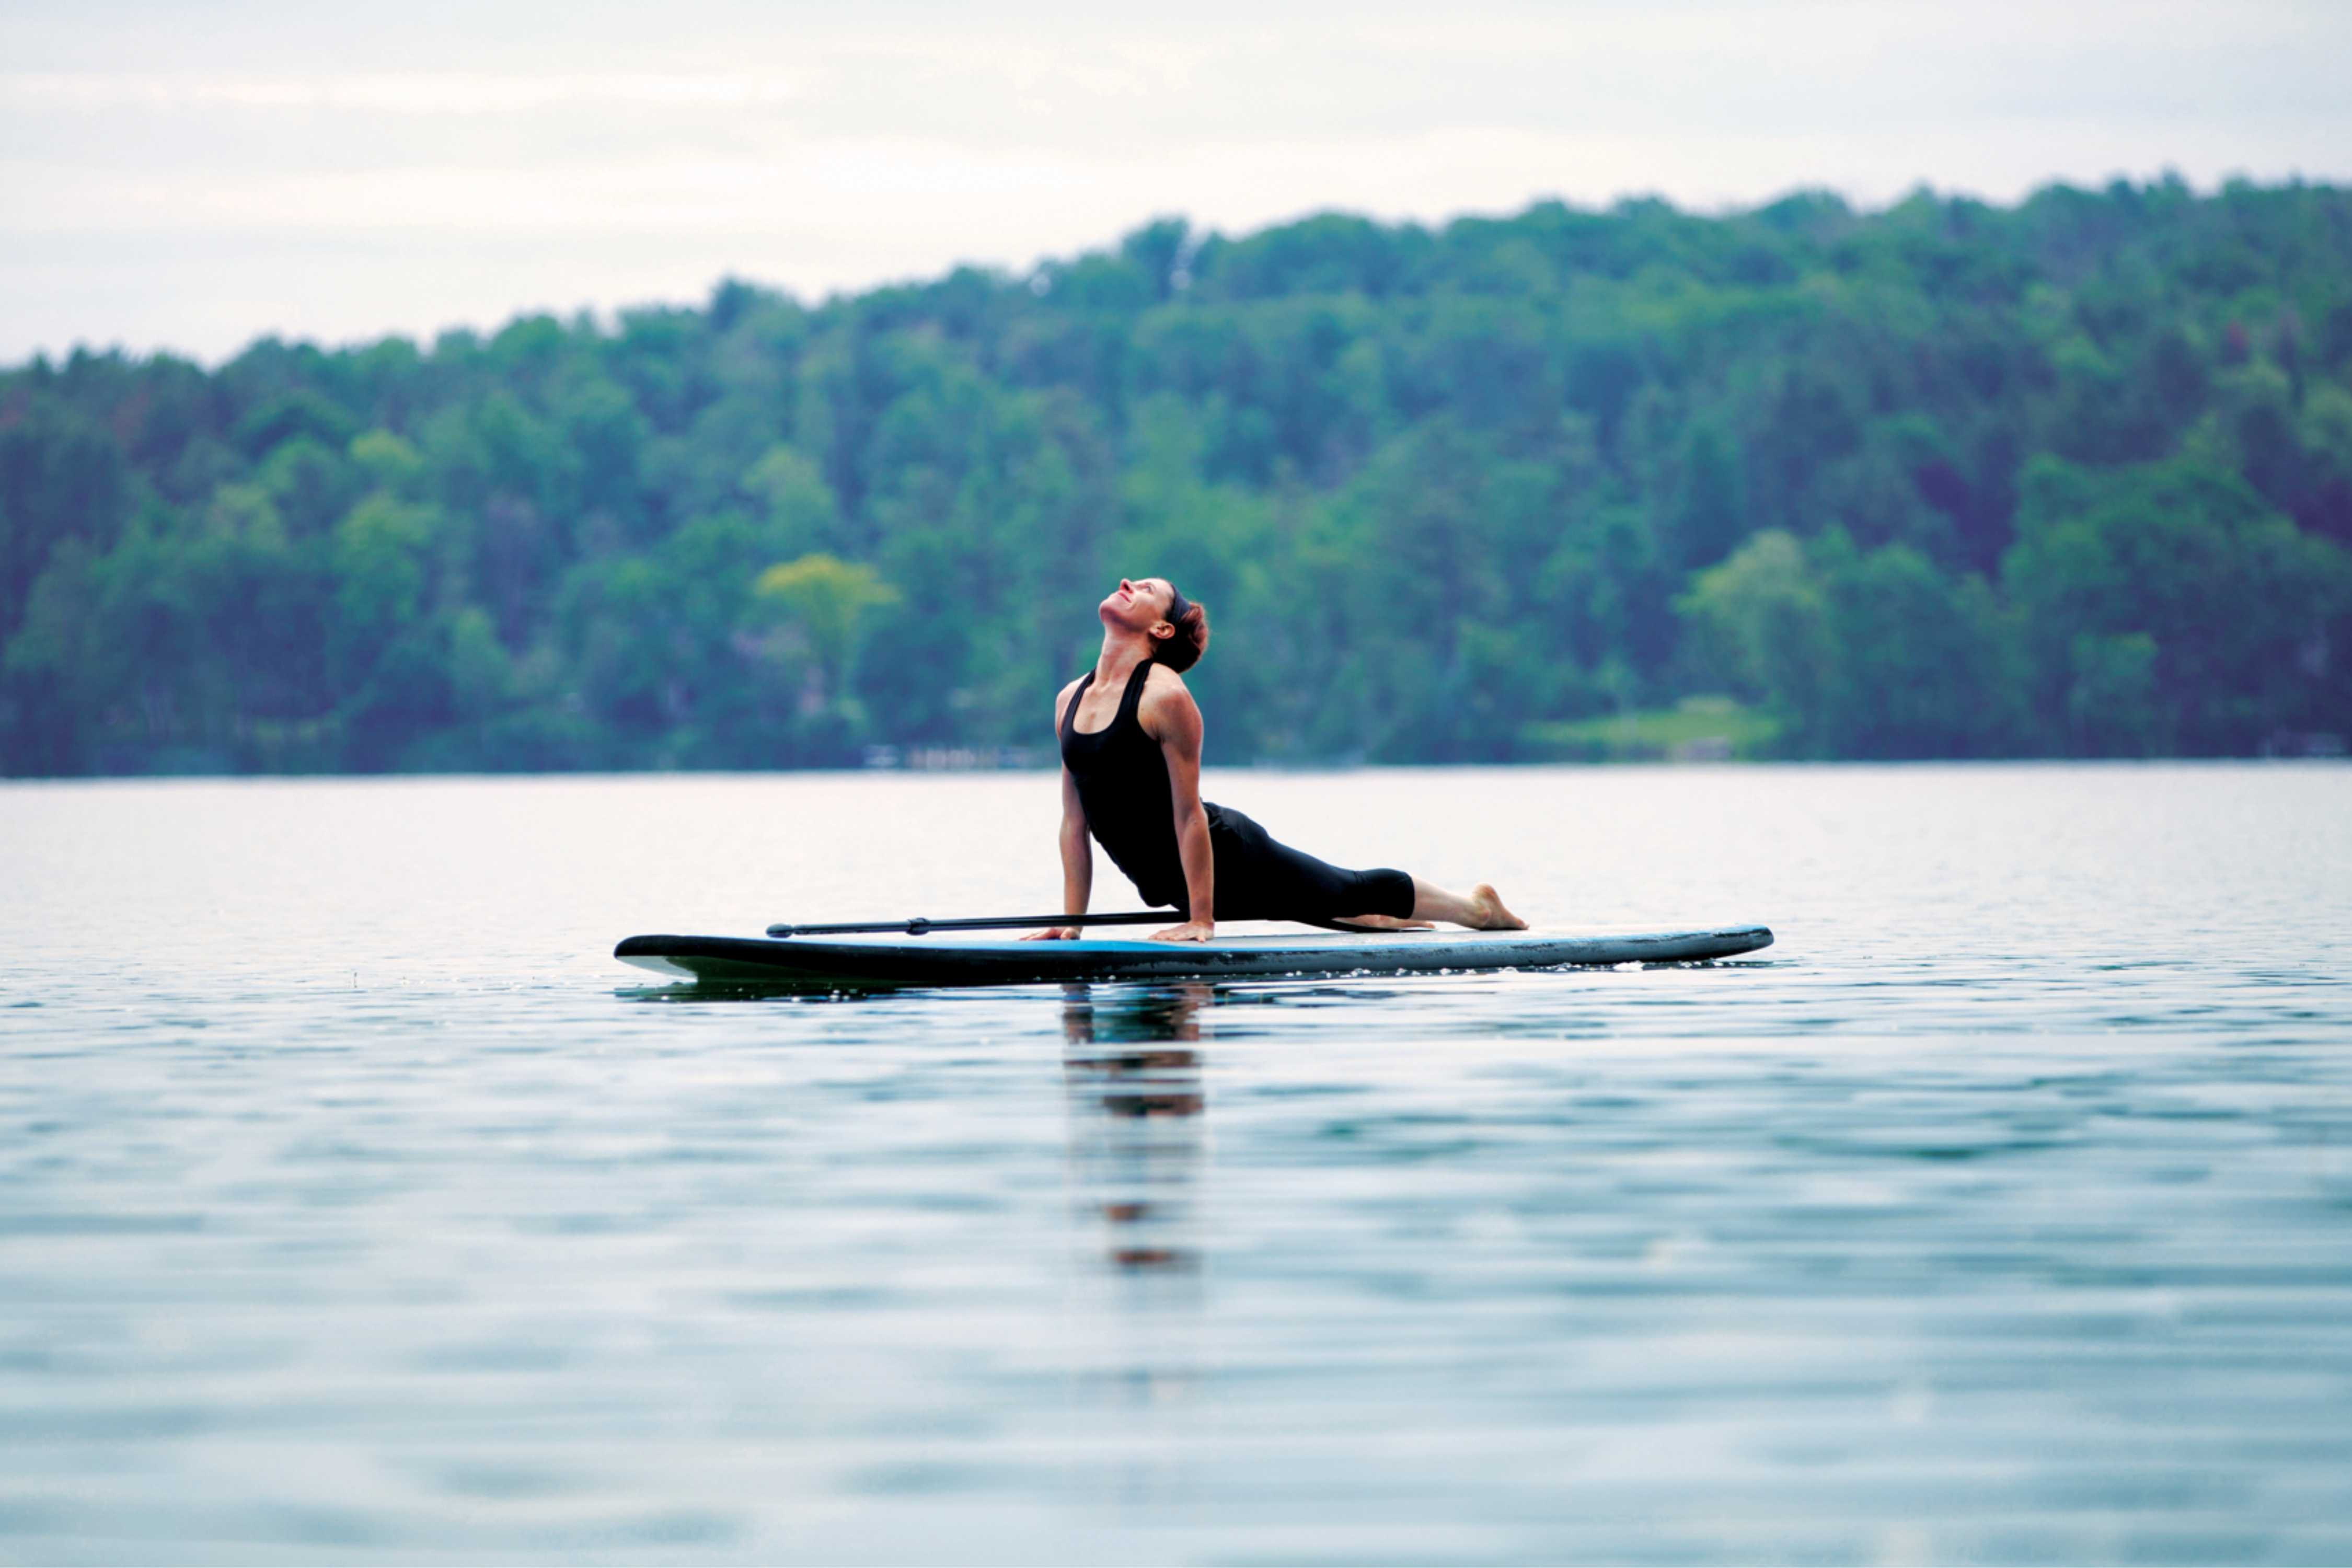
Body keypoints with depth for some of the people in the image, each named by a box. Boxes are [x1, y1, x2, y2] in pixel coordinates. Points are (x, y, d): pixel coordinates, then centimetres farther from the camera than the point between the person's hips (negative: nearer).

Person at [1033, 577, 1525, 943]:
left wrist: (1202, 920, -23)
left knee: (1353, 892, 14)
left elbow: (1189, 814, -23)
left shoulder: (1166, 696, -22)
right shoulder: (1070, 699, 0)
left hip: (1227, 854, -6)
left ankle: (1475, 907, 36)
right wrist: (1072, 920, 1)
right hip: (1167, 881, 6)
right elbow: (1074, 820, 4)